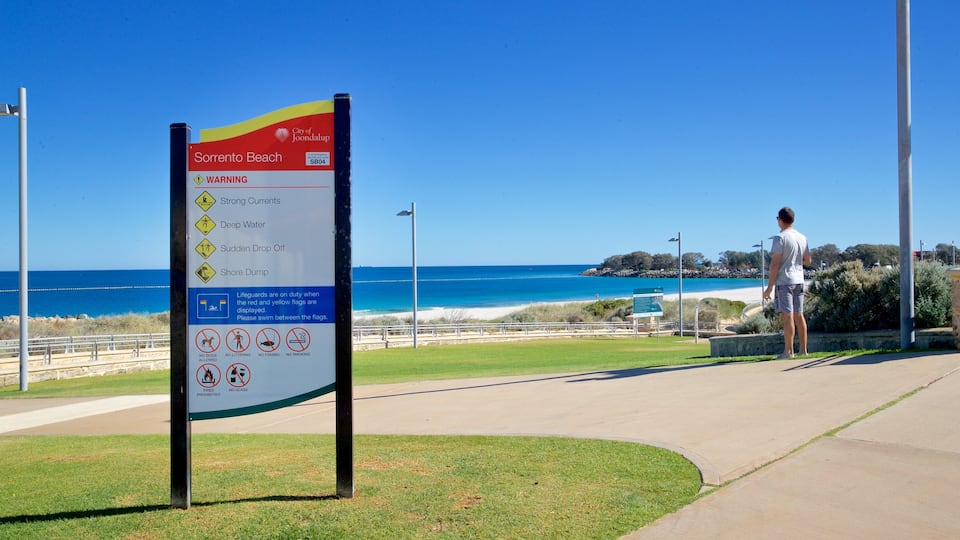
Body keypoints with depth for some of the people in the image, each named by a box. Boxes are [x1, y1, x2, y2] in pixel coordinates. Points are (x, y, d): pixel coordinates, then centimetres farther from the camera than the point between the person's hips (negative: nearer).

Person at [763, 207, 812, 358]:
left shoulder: (780, 238, -13)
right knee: (798, 315, 12)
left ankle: (788, 351, -5)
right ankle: (803, 350, 16)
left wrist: (769, 287, -13)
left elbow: (775, 264, -16)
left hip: (784, 281, -7)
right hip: (798, 280, 7)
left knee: (787, 316, -6)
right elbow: (808, 260, 18)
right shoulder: (802, 238, 10)